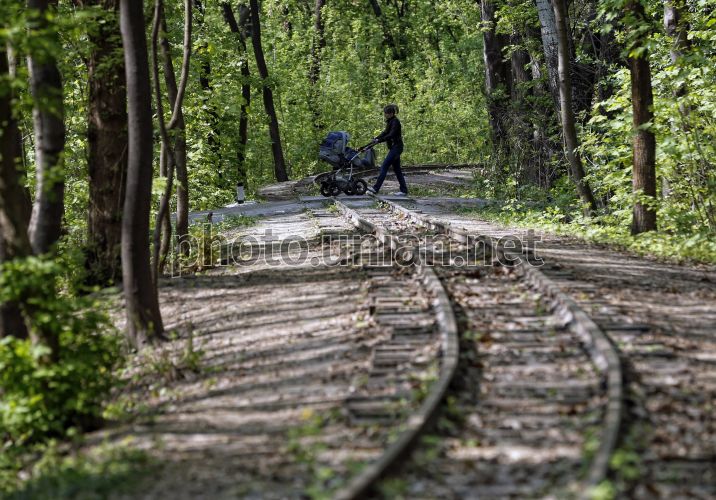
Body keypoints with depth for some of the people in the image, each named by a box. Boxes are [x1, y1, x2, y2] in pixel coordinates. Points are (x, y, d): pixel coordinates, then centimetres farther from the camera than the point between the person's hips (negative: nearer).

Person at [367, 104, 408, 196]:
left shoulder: (395, 122, -15)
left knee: (384, 167, -12)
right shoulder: (390, 121, 14)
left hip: (396, 147, -10)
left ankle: (376, 189, -14)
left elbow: (391, 135, -24)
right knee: (397, 169, 10)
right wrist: (376, 139, 10)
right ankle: (404, 190, 12)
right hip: (394, 148, 10)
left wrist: (379, 140, -26)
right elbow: (385, 132, 20)